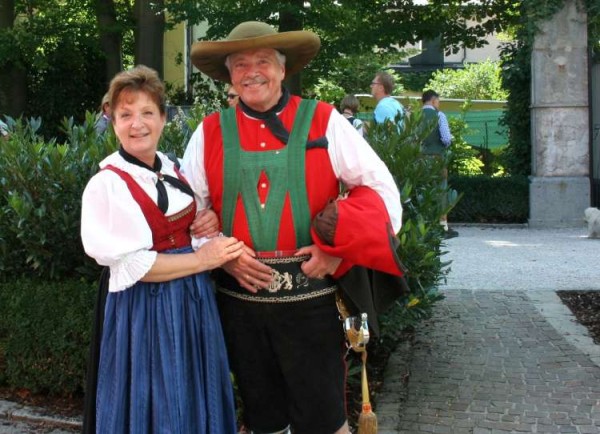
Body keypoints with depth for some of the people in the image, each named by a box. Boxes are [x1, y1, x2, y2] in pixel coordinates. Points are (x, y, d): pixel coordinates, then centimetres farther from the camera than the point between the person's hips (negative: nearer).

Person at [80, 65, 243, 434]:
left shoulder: (175, 172, 8)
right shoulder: (108, 183, -12)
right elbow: (131, 265, -18)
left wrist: (211, 228, -4)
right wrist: (202, 260, -16)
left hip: (193, 300, 7)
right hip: (145, 309, -6)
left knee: (196, 401, 15)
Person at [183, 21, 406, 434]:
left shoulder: (324, 122, -2)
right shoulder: (210, 132, 5)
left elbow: (382, 190, -2)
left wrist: (339, 247, -13)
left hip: (310, 296, -2)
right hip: (238, 299, 3)